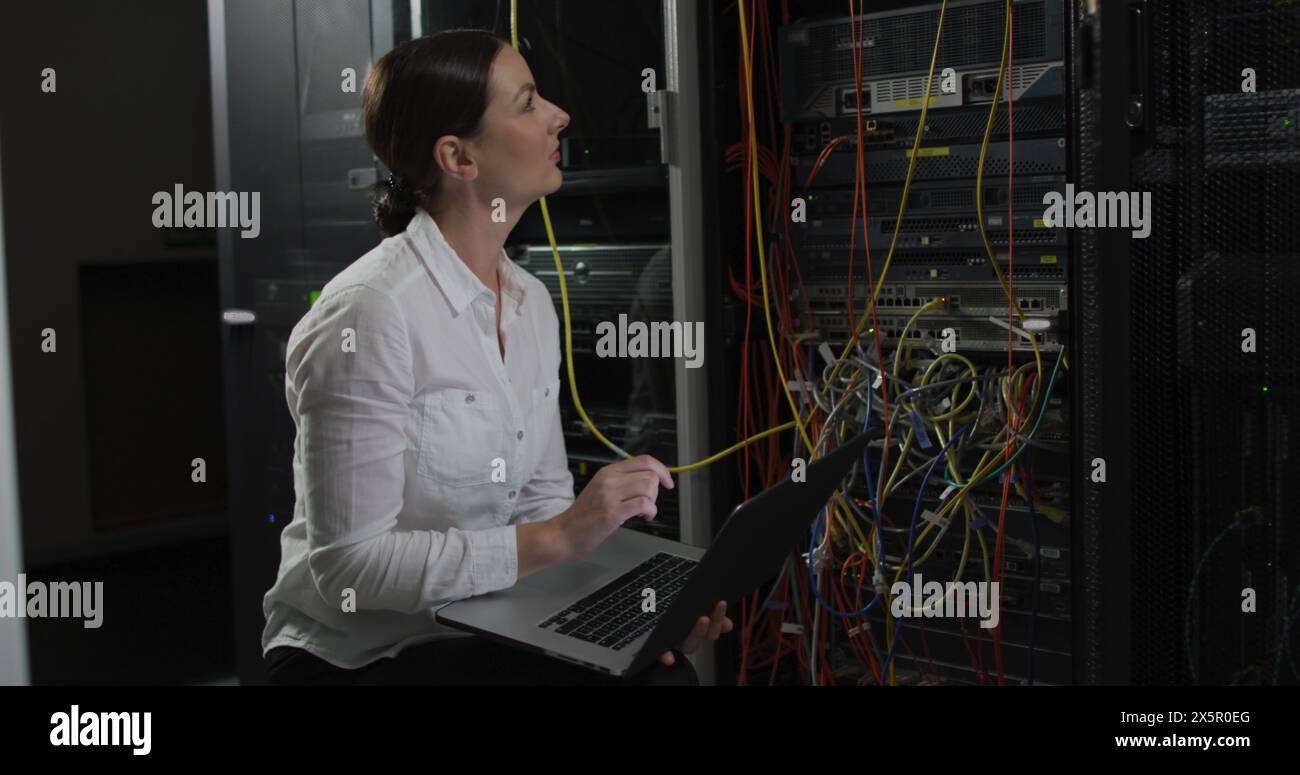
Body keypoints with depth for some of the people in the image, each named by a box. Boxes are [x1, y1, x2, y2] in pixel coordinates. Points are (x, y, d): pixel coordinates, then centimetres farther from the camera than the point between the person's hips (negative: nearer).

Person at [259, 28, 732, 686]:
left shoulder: (532, 303, 6)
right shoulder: (370, 312, -20)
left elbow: (543, 497, 10)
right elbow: (349, 566, -22)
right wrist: (554, 539, -26)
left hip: (479, 632, 7)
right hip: (356, 656, -7)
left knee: (662, 671, -18)